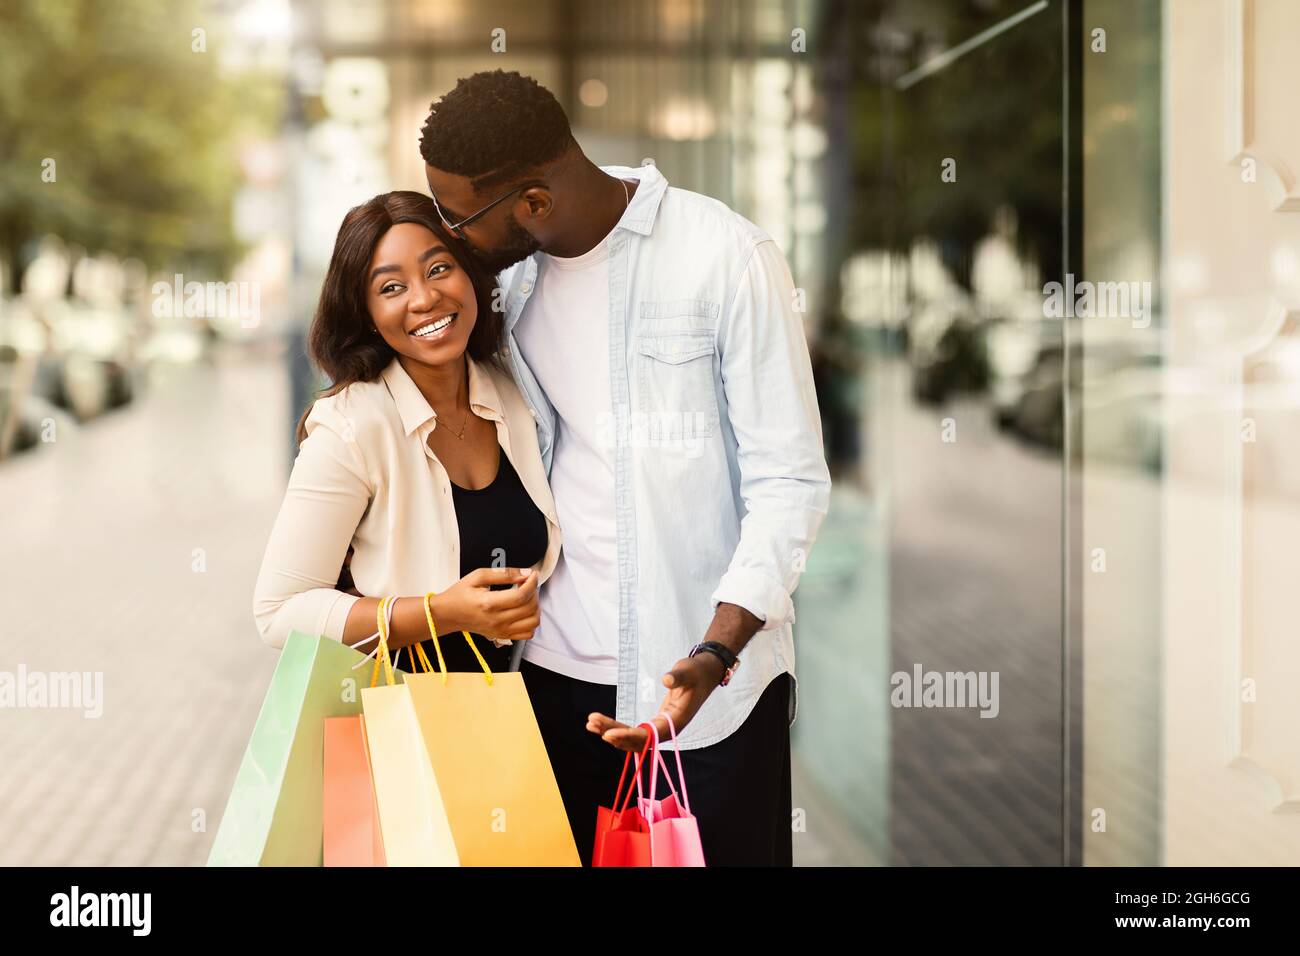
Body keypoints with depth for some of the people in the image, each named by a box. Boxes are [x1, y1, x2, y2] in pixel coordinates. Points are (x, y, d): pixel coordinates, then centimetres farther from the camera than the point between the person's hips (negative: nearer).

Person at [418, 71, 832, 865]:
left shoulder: (729, 258, -12)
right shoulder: (516, 270, 7)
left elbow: (791, 480, -13)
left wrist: (716, 655, -25)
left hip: (709, 678, -5)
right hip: (560, 667, 5)